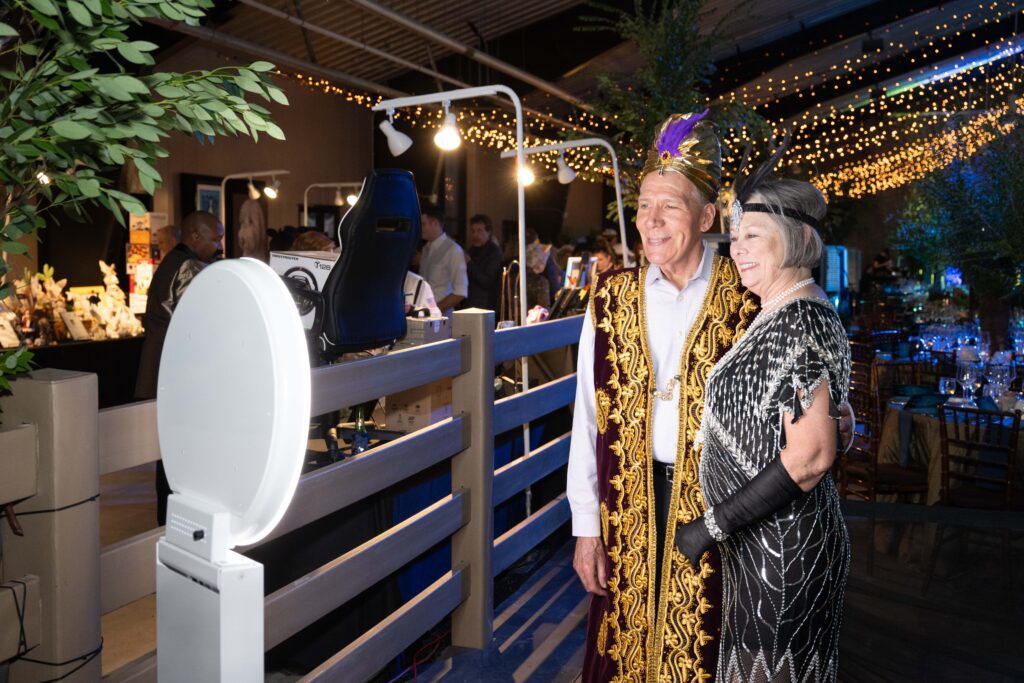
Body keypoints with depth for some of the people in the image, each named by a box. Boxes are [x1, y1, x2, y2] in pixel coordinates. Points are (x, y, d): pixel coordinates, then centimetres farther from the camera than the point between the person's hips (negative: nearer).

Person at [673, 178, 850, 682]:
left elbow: (811, 456, -26)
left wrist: (712, 526, -21)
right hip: (760, 540, 9)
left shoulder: (801, 321, -21)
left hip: (782, 546, -9)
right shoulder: (779, 316, 9)